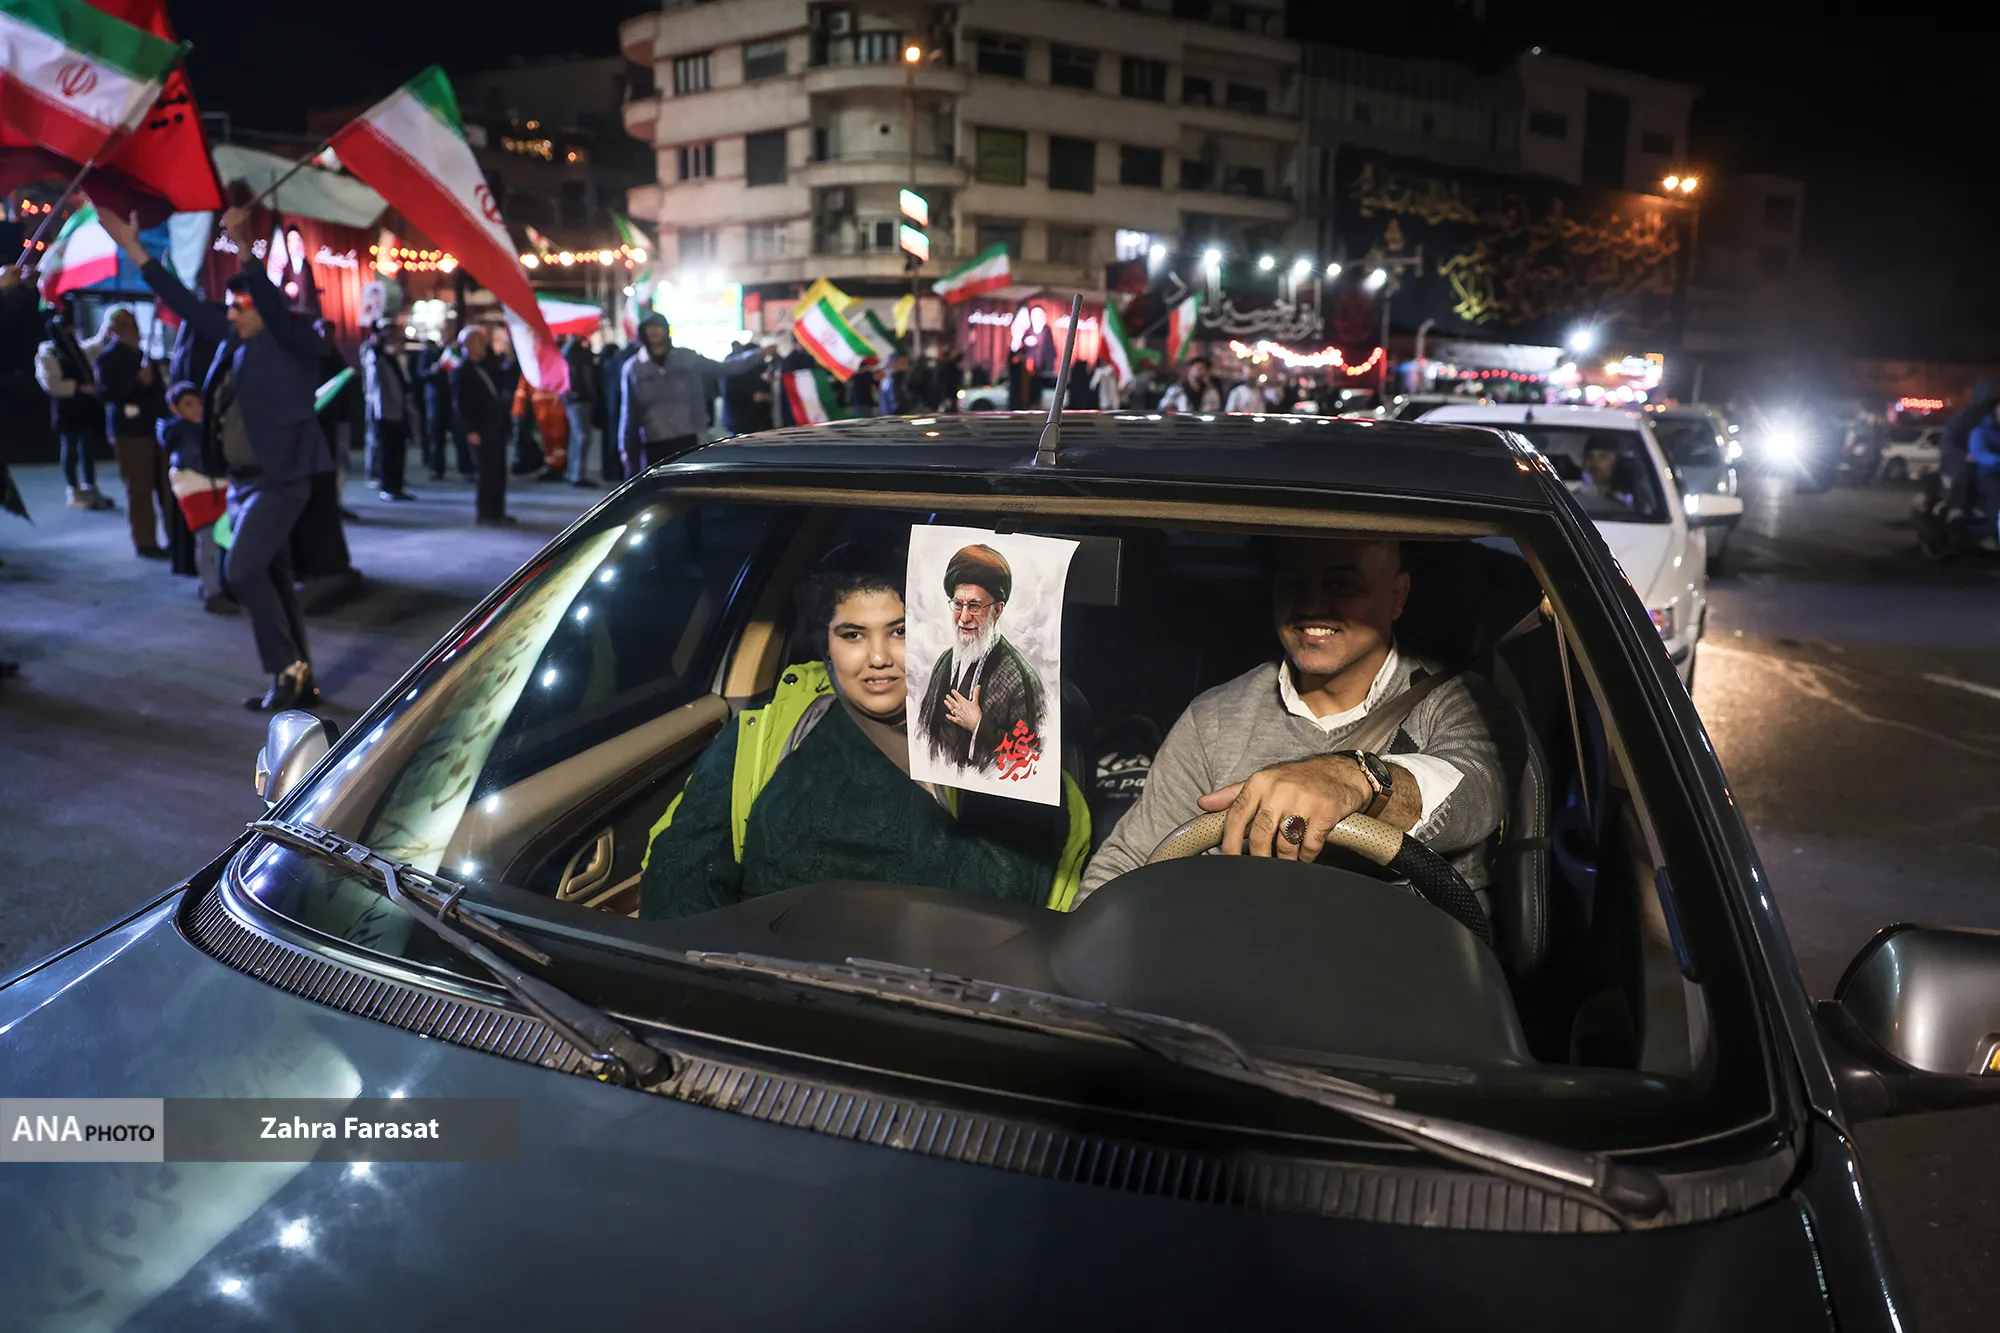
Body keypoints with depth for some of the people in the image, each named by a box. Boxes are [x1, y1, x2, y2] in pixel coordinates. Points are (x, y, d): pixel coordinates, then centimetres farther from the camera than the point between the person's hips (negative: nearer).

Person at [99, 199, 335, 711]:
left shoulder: (295, 339, -5)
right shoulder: (233, 340, 14)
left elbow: (275, 305, -23)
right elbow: (186, 303, 17)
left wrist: (244, 250, -34)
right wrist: (133, 248, 15)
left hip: (280, 478, -9)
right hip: (243, 479, 9)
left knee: (244, 570, -18)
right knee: (271, 577, 9)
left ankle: (288, 669, -6)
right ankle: (299, 679, 16)